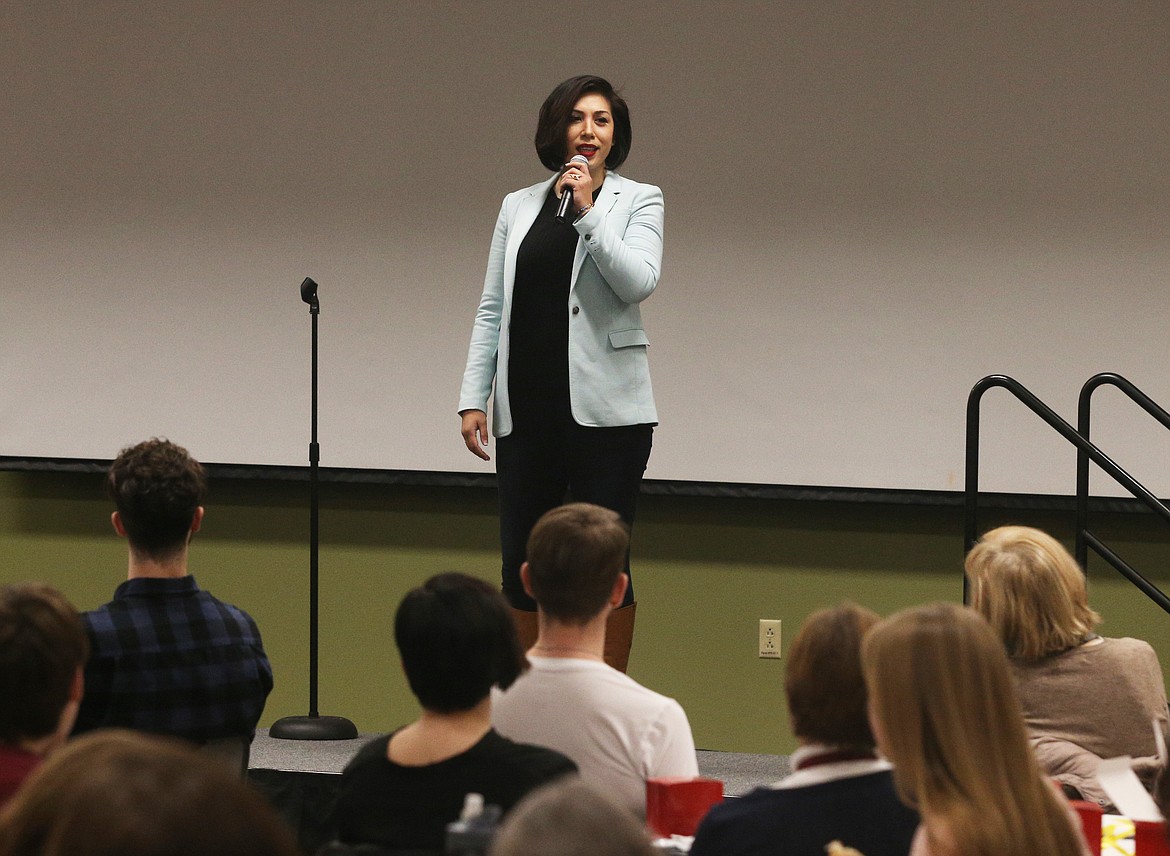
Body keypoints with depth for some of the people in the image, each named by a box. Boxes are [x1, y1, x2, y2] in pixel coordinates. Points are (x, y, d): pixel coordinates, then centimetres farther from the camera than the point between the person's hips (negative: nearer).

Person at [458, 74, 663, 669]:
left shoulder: (638, 201, 3)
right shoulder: (518, 207, 12)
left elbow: (638, 283, -14)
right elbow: (491, 310, 10)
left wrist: (587, 212, -18)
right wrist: (473, 397, 2)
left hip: (604, 409, -3)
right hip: (527, 408, 3)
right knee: (520, 565, 5)